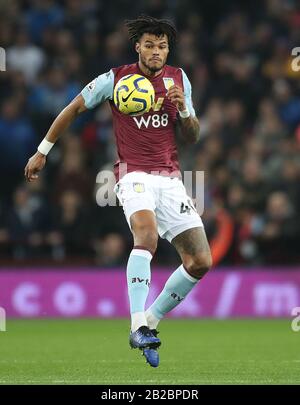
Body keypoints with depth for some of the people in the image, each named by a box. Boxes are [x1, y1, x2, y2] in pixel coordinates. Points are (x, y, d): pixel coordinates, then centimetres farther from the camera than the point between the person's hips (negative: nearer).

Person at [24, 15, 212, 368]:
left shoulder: (178, 78, 9)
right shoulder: (115, 79, -1)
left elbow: (193, 138, 12)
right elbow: (73, 109, 10)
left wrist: (183, 108, -9)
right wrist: (42, 151, 12)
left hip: (170, 178, 5)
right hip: (134, 174, -5)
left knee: (200, 261, -4)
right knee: (146, 233, -35)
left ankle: (150, 321, 13)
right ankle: (138, 327, -37)